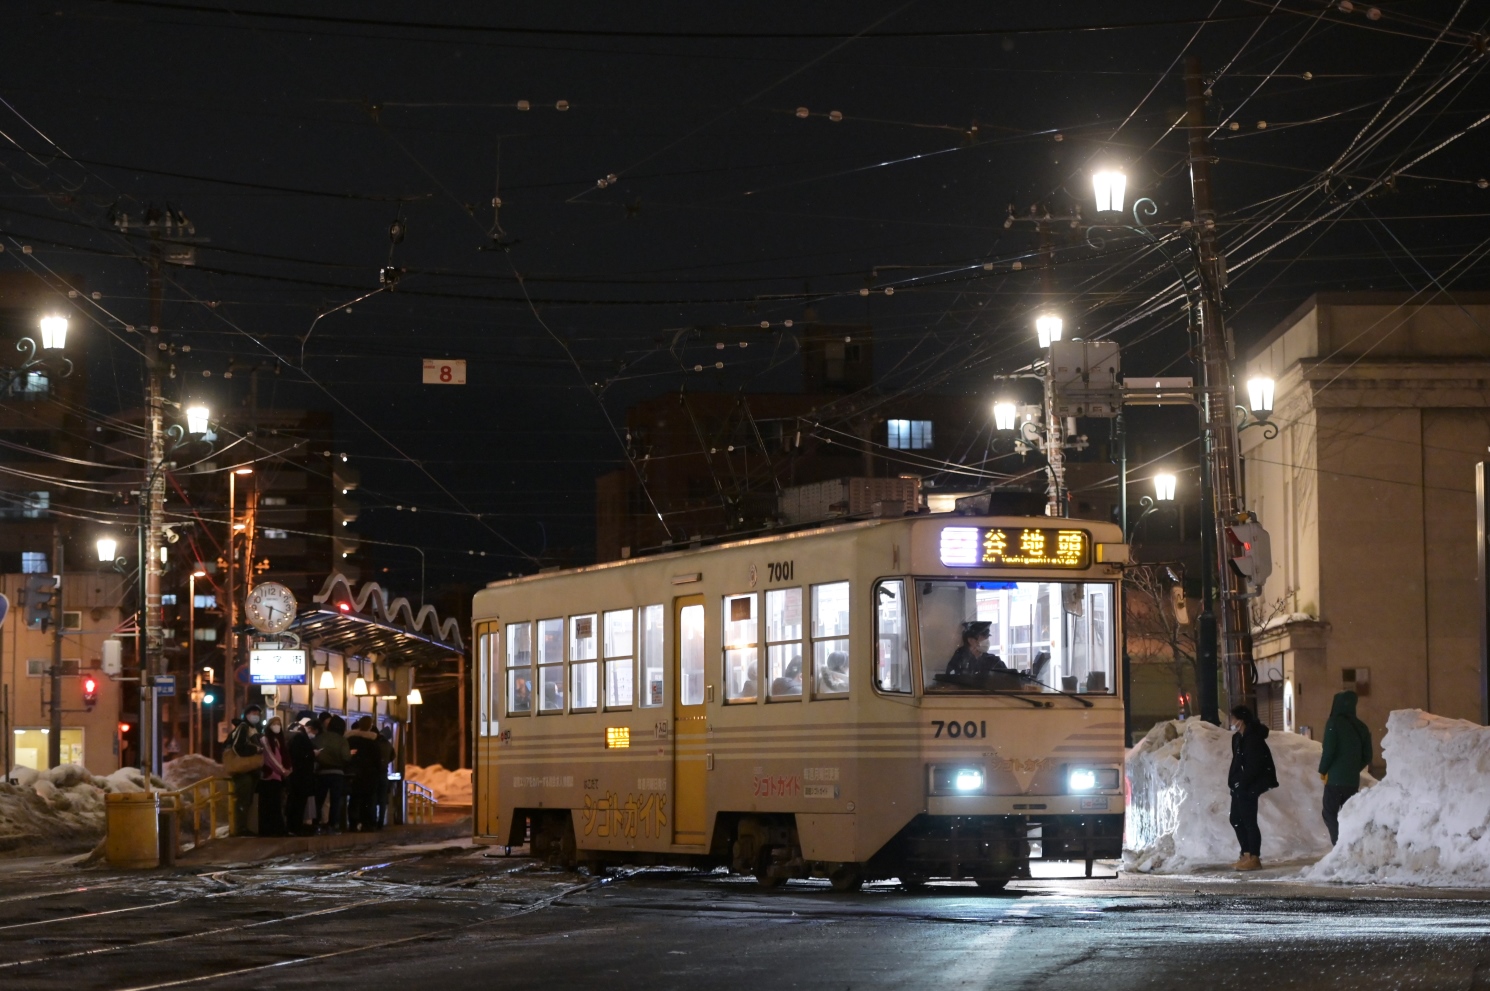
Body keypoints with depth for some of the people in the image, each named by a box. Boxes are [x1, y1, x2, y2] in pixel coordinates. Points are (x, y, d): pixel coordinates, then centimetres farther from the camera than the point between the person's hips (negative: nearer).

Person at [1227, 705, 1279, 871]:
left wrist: (1242, 783, -19)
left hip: (1248, 787, -11)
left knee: (1249, 821, -7)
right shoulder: (1239, 738, 13)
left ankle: (1254, 859, -3)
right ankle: (1247, 855, 22)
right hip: (1240, 787, 11)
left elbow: (1254, 765, -21)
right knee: (1236, 819, 15)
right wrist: (1233, 781, 9)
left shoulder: (1252, 739, -17)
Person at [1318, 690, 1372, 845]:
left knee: (1330, 813, 1)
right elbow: (1367, 756, 10)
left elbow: (1329, 750, -15)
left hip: (1335, 778, -5)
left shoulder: (1334, 723, -10)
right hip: (1353, 779, 5)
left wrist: (1322, 771, 0)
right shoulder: (1361, 727, 8)